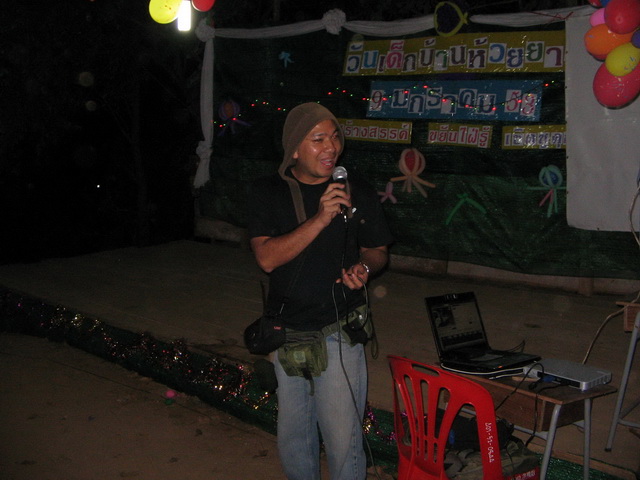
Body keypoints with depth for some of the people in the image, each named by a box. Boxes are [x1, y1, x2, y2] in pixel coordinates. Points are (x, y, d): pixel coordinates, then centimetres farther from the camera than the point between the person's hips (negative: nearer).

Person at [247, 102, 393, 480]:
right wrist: (320, 218, -28)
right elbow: (267, 258, -18)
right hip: (288, 332, 2)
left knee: (343, 438, -2)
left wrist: (364, 268, -16)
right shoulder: (270, 192, -5)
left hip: (339, 333, -2)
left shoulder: (359, 193, -5)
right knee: (293, 434, 18)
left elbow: (377, 250, 8)